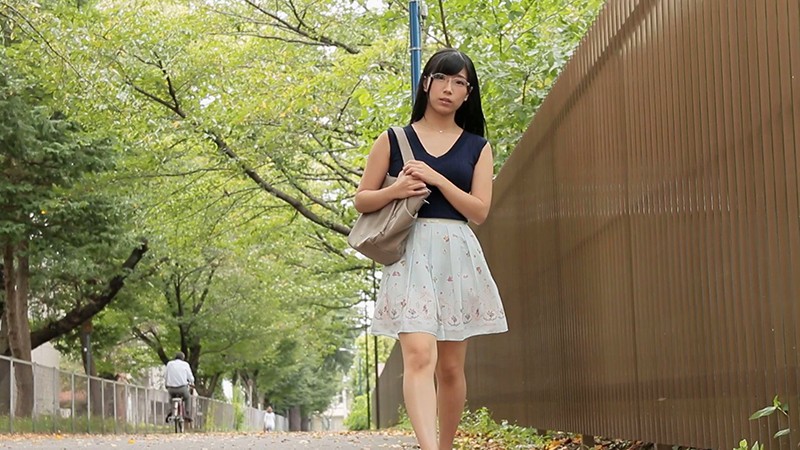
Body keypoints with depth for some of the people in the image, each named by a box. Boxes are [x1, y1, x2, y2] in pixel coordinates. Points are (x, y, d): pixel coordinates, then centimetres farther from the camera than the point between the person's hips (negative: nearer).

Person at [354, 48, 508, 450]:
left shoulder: (477, 147, 12)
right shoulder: (393, 140, 9)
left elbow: (479, 211, 2)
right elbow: (362, 199, 9)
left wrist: (436, 179, -9)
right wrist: (395, 191, -10)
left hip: (458, 255, 3)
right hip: (410, 254, -2)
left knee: (451, 366, 6)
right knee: (419, 355, -19)